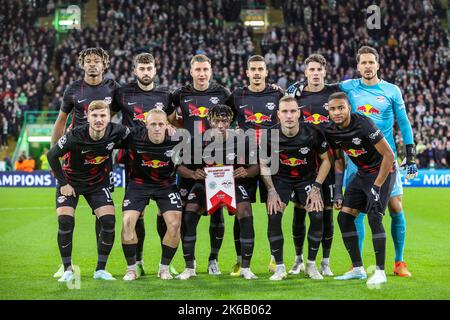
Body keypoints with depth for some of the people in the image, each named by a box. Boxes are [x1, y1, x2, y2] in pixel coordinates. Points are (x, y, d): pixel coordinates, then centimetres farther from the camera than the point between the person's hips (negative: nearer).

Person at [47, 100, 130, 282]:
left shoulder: (116, 132, -21)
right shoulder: (75, 136, -28)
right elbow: (52, 155, -13)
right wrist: (63, 183, -11)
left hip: (99, 182, 2)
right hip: (71, 181, -2)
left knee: (109, 221, -12)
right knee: (65, 221, -17)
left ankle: (101, 269, 4)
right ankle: (67, 270, 1)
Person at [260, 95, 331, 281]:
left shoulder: (312, 133, -21)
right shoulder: (270, 136, -19)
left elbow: (326, 160, -7)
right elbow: (264, 164, -3)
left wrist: (316, 188, -12)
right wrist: (271, 191, -12)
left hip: (307, 178, 0)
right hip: (280, 178, 0)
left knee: (318, 216, -19)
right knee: (274, 216, -20)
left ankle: (311, 265, 1)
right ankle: (279, 267, -6)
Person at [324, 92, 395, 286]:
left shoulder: (363, 124, -27)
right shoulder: (331, 131, -6)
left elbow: (389, 155, -22)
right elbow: (339, 160, 10)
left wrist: (376, 187, -21)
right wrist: (338, 191, 2)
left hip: (382, 171, -7)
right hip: (362, 174, 7)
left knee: (374, 218, -19)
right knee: (344, 217, -1)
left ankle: (380, 271, -10)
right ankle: (358, 269, 8)